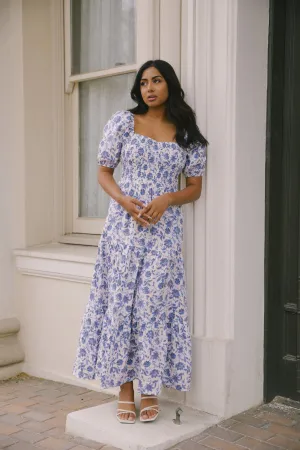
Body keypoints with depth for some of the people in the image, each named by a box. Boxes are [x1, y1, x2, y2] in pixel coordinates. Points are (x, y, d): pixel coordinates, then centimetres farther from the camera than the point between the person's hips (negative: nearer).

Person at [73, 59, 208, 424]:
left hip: (165, 228, 0)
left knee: (155, 305, 0)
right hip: (124, 225, 0)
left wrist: (167, 199, -12)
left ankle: (150, 388, 14)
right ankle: (124, 389, 13)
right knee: (120, 303, 1)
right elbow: (103, 173, 5)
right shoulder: (122, 122, 3)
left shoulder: (188, 135, 5)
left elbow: (195, 188, 8)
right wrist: (125, 201, -13)